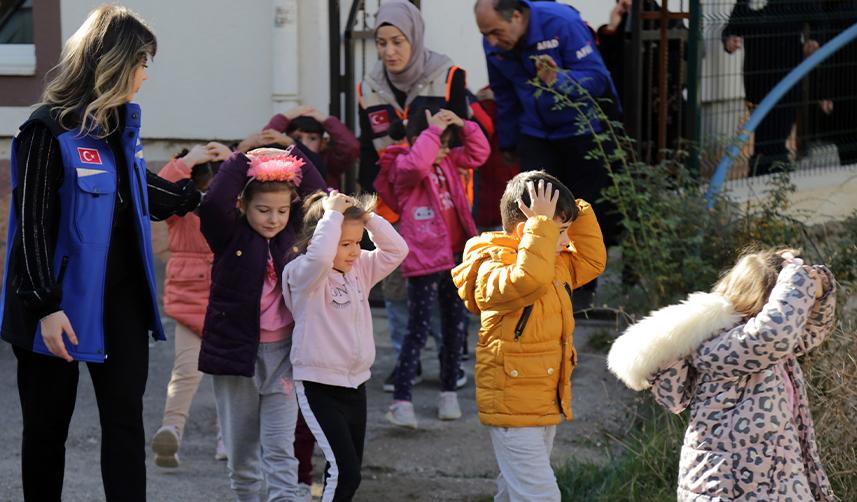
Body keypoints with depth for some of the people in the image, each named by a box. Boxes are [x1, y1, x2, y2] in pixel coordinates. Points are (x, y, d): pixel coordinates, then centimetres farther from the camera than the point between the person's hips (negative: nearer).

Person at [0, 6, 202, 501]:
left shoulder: (122, 124, 9)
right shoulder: (51, 130, -14)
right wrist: (44, 306, -20)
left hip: (122, 298, 6)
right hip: (63, 303, -6)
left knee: (126, 419, -1)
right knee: (48, 426, 6)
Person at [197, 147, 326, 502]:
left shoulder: (293, 233, 5)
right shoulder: (231, 235, -5)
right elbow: (213, 203, -23)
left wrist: (293, 158, -1)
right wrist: (241, 162, -13)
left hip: (283, 352, 1)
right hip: (236, 350, -1)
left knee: (280, 450, -5)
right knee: (240, 451, 10)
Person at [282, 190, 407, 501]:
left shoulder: (361, 268, 8)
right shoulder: (304, 272, -14)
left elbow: (396, 249, 3)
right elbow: (320, 257, -35)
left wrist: (366, 215, -6)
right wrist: (333, 213, -23)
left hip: (355, 384, 7)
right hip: (319, 386, -7)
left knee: (349, 473, 12)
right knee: (344, 471, -16)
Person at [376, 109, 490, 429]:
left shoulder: (447, 162, 11)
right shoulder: (404, 167, -12)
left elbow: (478, 153, 17)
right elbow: (417, 163, -35)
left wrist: (464, 125, 1)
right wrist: (433, 131, -26)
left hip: (454, 256, 8)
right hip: (424, 260, -8)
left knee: (456, 326, 14)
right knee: (419, 330, -9)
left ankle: (448, 392, 27)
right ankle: (401, 401, -7)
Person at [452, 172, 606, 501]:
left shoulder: (556, 265, 11)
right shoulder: (493, 270, -20)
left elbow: (591, 260, 20)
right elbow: (528, 279, -40)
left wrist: (579, 211, 8)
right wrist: (542, 223, -35)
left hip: (545, 406, 10)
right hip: (513, 408, -10)